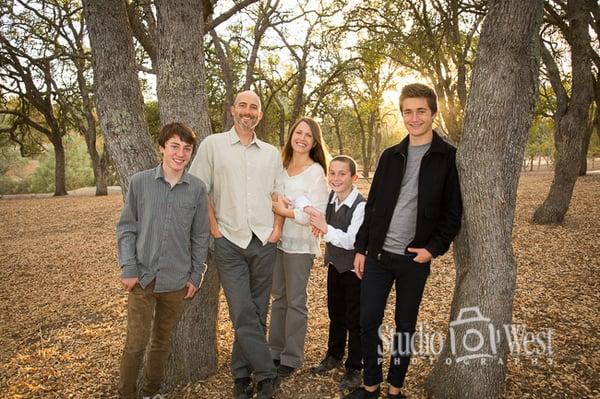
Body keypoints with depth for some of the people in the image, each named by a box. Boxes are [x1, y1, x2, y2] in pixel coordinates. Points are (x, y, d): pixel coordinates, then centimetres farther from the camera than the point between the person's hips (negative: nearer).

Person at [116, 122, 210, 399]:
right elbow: (126, 228, -1)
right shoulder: (139, 182, -4)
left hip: (177, 281, 2)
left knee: (162, 341, 16)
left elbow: (200, 236, 4)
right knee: (136, 344, 4)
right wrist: (128, 269, -7)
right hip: (143, 277, -1)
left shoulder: (197, 189, -2)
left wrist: (196, 276, 3)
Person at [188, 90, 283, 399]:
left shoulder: (271, 153, 12)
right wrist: (214, 227, -5)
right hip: (230, 243, -3)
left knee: (257, 313, 9)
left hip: (264, 242, 3)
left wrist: (278, 227, 3)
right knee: (243, 314, -5)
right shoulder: (212, 145, 2)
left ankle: (241, 374, 26)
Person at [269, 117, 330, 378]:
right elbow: (271, 198, 11)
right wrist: (276, 204, -11)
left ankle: (291, 358, 20)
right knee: (278, 297, 15)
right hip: (277, 239, 6)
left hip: (300, 244, -5)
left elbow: (317, 214, -15)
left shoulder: (316, 172, -9)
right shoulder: (281, 166, 8)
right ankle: (275, 351, 30)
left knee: (295, 301, 5)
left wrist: (284, 211, -10)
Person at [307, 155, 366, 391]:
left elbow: (351, 241, -26)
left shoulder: (360, 205, -22)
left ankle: (354, 367, 22)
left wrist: (325, 228, -30)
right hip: (334, 265, 6)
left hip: (354, 269, -6)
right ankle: (334, 356, 39)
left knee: (354, 320, 6)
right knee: (335, 314, 21)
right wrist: (318, 224, -7)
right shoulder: (329, 198, -3)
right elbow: (326, 228, 14)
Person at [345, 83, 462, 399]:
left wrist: (434, 248, -13)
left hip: (415, 259, -3)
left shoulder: (449, 157, -3)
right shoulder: (391, 156, 8)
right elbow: (372, 205, 9)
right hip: (378, 254, 3)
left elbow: (453, 212, -3)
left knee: (405, 325, 11)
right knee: (368, 321, 5)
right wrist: (360, 248, 7)